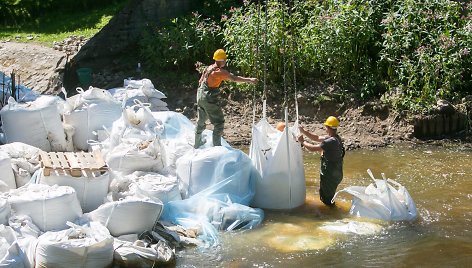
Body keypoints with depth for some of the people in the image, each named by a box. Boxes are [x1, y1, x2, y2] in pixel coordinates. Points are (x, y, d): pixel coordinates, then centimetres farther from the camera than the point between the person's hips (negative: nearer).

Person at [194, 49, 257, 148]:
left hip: (200, 95, 9)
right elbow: (234, 78, -27)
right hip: (209, 99, -9)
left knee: (201, 120, 23)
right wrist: (250, 80, -27)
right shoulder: (220, 72, -19)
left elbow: (200, 81, 15)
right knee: (219, 122, 0)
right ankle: (216, 146, -2)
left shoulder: (209, 68, 7)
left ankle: (197, 143, 37)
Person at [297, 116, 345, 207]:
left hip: (330, 175, -10)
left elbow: (312, 148, -25)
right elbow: (317, 138, 11)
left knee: (327, 200, 6)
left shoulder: (331, 141, -28)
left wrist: (302, 141, -10)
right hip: (334, 173, 10)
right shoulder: (335, 138, 3)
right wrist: (303, 131, 6)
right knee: (327, 197, 26)